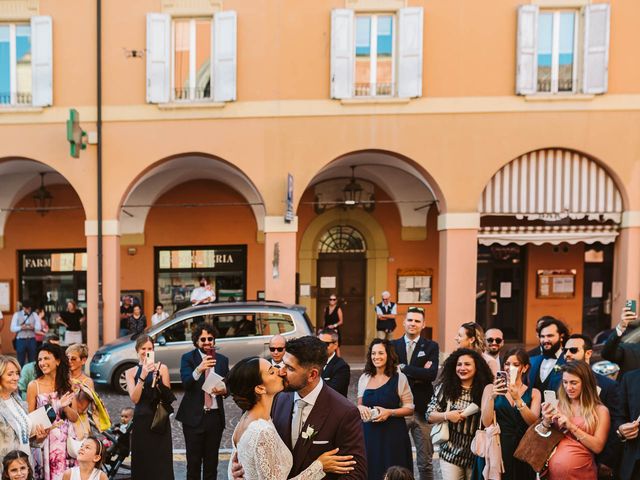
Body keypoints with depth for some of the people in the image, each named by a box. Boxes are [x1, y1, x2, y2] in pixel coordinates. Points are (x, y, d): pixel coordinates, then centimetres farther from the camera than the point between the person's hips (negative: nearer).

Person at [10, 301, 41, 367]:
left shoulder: (34, 315, 6)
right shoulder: (17, 315, 2)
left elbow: (39, 328, 2)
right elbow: (12, 328, -4)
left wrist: (33, 327, -20)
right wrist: (21, 327, -22)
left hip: (32, 340, 1)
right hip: (21, 340, -1)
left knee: (32, 361, 5)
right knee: (20, 361, 2)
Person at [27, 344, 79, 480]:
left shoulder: (67, 385, 4)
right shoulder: (34, 385, -3)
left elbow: (74, 418, 4)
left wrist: (64, 406, -14)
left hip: (64, 439, 2)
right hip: (43, 439, -2)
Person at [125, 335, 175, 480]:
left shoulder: (162, 368, 2)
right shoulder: (131, 372, 6)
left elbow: (168, 396, -4)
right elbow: (134, 398, -7)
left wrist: (156, 377, -17)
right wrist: (142, 376, -17)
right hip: (141, 420, 1)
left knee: (161, 460, -2)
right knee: (142, 461, 4)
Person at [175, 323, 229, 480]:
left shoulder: (222, 360, 5)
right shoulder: (188, 358, -4)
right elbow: (186, 383, -19)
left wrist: (224, 390, -13)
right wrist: (199, 369, -38)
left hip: (215, 416, 3)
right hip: (194, 416, -2)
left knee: (212, 460, 13)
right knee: (193, 460, 7)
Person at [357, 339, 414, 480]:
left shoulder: (399, 378, -5)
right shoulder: (364, 378, 5)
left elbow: (410, 408, -2)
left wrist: (389, 412, -16)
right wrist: (360, 408, -7)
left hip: (393, 433, -3)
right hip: (369, 433, 3)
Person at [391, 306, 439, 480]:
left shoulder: (431, 346, 1)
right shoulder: (393, 346, 3)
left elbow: (432, 374, -14)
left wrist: (404, 368, -14)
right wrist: (418, 375, -14)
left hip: (422, 410, 0)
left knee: (425, 461, 10)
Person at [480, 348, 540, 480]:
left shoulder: (533, 393, 6)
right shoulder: (492, 388, 3)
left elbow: (533, 423, -9)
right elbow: (486, 423, -7)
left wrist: (517, 399, -20)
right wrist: (492, 397, -19)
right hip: (498, 447, -1)